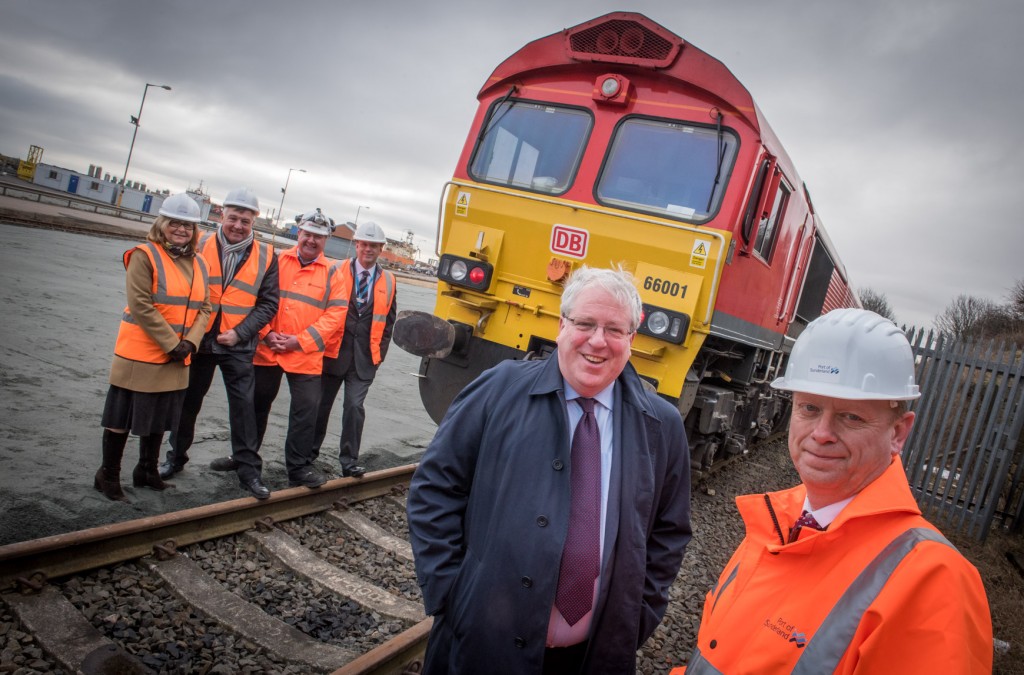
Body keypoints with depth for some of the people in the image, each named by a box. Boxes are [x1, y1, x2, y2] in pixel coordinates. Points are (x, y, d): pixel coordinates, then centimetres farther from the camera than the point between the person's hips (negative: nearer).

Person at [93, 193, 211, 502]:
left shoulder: (198, 264, 8)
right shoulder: (144, 255, -11)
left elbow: (204, 308, 5)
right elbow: (141, 306, -18)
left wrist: (189, 342, -11)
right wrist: (172, 344, -19)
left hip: (177, 360, 6)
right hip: (140, 356, -6)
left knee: (159, 418, 19)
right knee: (123, 417, 6)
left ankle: (147, 471, 35)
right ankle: (108, 476, 21)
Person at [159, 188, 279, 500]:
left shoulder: (265, 256, -2)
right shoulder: (201, 245, -1)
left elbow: (268, 303, 0)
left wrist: (240, 333, -10)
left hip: (238, 346, -1)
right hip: (198, 341, 1)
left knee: (243, 406, -2)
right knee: (189, 401, 15)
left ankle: (249, 470, 8)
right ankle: (176, 456, 33)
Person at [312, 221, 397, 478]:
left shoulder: (388, 282, 6)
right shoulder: (337, 272, -1)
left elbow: (389, 320, 10)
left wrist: (380, 352, 5)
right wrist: (323, 341, -2)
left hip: (365, 357, 1)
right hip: (334, 351, 0)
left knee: (354, 406, -6)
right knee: (322, 403, 11)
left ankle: (349, 461, 4)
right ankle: (311, 450, 30)